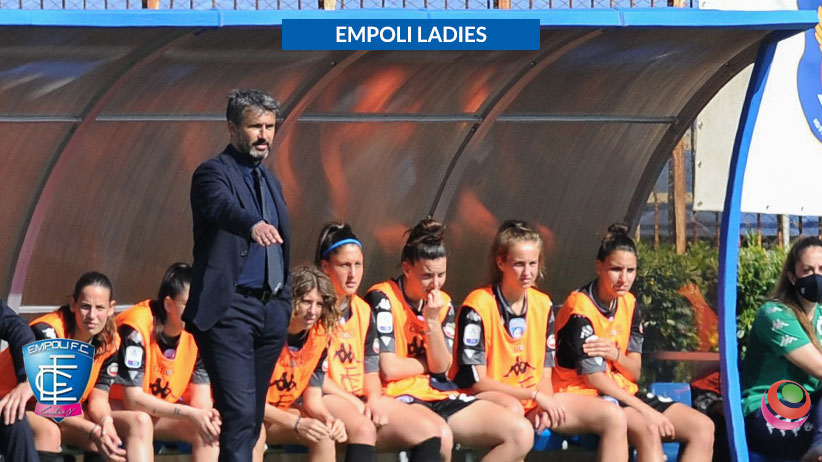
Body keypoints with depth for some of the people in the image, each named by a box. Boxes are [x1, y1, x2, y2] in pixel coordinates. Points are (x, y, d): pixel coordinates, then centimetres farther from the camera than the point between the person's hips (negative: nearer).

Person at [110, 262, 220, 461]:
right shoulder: (136, 327, -27)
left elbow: (200, 393, -6)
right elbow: (133, 399, -28)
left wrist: (207, 415, -32)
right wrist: (191, 414, -36)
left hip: (162, 411, 6)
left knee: (209, 431, -19)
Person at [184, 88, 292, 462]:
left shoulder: (270, 182, 19)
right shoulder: (213, 173, -6)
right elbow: (223, 207, -29)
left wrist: (285, 305, 16)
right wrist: (253, 224, -50)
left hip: (270, 311, 8)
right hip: (228, 309, -8)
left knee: (253, 417, 9)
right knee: (239, 414, -16)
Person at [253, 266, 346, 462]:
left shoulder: (319, 336, -5)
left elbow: (313, 398, 0)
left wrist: (328, 418, -24)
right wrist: (297, 423, -33)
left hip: (283, 413, 6)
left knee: (325, 435, -20)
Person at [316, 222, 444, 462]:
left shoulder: (363, 310, 17)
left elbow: (371, 368, 16)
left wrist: (373, 398, -7)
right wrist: (352, 401, -14)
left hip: (361, 399, 8)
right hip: (323, 398, -8)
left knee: (430, 431, -13)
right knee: (363, 428, -38)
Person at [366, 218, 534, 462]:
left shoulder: (443, 303, 14)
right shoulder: (382, 298, -6)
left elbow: (441, 367, 4)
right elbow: (388, 369, -13)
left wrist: (432, 321, -8)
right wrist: (429, 364, 4)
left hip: (439, 395, 8)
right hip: (397, 396, -7)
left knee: (521, 434, -12)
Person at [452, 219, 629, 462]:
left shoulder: (542, 304, 9)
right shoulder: (477, 307, -11)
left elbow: (544, 375, 11)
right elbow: (476, 381, -14)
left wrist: (544, 406, -11)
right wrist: (535, 396, -17)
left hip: (535, 404, 7)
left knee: (614, 417, -9)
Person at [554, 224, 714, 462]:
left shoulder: (628, 304, 8)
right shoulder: (580, 310, -15)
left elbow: (634, 373, 8)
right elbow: (595, 379, -17)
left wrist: (616, 355, -16)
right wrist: (648, 411, -20)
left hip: (624, 393, 8)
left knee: (702, 427, -9)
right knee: (648, 430, -36)